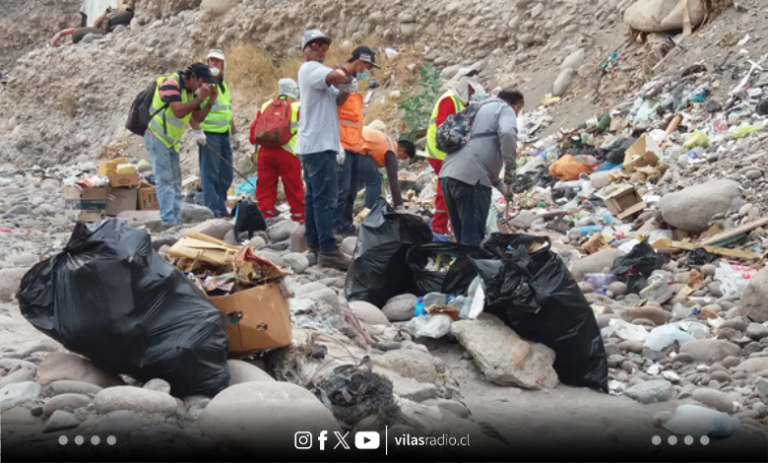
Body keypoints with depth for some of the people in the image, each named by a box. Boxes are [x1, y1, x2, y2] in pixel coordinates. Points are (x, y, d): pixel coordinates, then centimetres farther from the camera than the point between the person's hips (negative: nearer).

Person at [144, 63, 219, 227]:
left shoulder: (191, 91, 8)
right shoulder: (171, 84, -18)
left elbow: (198, 117, 10)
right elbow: (179, 111, -29)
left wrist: (211, 101, -3)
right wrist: (200, 97, -25)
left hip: (171, 141, 9)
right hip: (157, 138, -9)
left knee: (175, 181, 8)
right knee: (164, 180, -12)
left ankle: (176, 220, 11)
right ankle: (168, 220, -14)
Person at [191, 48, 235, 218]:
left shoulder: (224, 85, 18)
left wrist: (233, 132, 25)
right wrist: (197, 130, -19)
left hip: (224, 135, 8)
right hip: (208, 135, -8)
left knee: (226, 175, 9)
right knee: (210, 174, -5)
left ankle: (221, 206, 18)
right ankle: (213, 210, -2)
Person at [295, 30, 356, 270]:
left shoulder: (316, 71, 23)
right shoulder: (310, 68, -9)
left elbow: (337, 101, 19)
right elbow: (335, 77, -28)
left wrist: (346, 89, -2)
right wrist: (349, 76, -6)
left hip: (314, 145, 11)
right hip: (318, 144, -11)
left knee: (314, 196, 12)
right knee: (325, 197, -13)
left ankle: (314, 244, 17)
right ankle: (328, 250, -16)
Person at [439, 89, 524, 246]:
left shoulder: (482, 109, 34)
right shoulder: (505, 109, 8)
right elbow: (507, 134, -16)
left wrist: (501, 186, 36)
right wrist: (510, 171, -8)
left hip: (449, 175, 8)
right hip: (470, 178, -8)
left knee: (462, 236, 16)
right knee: (472, 238, -7)